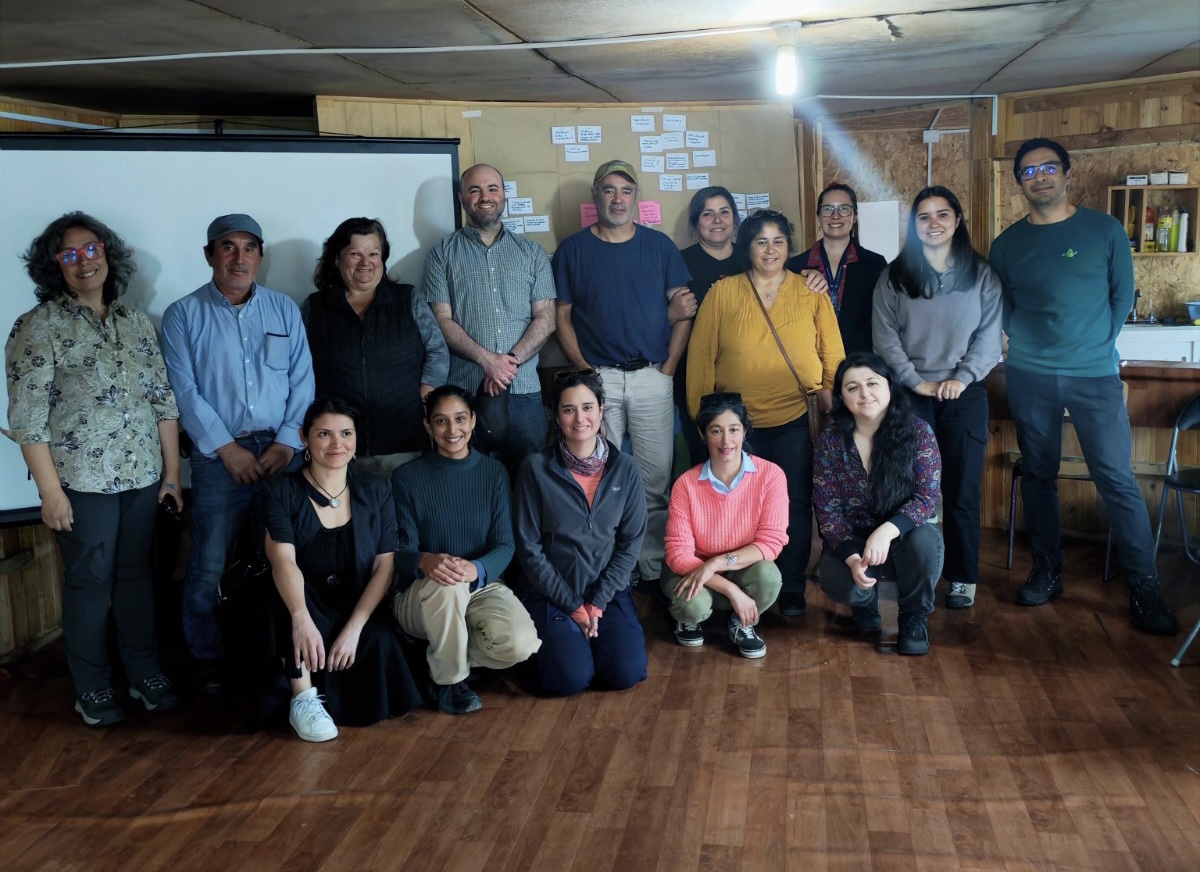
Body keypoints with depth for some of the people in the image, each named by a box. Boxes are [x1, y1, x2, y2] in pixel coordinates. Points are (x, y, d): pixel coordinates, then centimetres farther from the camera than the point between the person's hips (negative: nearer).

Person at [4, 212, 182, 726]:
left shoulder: (136, 323, 7)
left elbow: (163, 401, 8)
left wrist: (172, 473, 5)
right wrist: (50, 491, -14)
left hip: (142, 475, 4)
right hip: (83, 481, -4)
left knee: (137, 573, 13)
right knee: (90, 580, 6)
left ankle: (145, 672, 27)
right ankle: (92, 688, 22)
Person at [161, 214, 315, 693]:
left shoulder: (284, 309, 9)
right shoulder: (183, 314, 2)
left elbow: (302, 381, 5)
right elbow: (184, 390, -4)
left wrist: (286, 441, -6)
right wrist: (227, 448, -10)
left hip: (281, 450, 2)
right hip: (218, 454, -2)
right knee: (210, 564, -1)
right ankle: (207, 656, 17)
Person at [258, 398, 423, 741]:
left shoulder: (376, 489, 1)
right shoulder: (280, 490, -6)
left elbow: (385, 565, -5)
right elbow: (282, 559, -22)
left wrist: (354, 627, -20)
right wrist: (301, 619, -41)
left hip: (361, 614, 2)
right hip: (304, 612, -1)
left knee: (380, 642, -28)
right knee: (289, 585, -31)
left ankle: (329, 693, 4)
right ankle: (304, 696, -25)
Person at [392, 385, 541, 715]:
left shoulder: (493, 472, 2)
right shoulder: (407, 477, -3)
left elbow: (504, 545, -3)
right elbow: (401, 549, -8)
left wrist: (476, 570, -27)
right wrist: (425, 561, -33)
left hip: (481, 586, 2)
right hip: (421, 595, -2)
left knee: (521, 643, -28)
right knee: (447, 584, -39)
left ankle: (441, 654, 3)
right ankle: (448, 678, -12)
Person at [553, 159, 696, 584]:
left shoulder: (660, 245, 6)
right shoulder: (572, 249, 5)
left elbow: (683, 312, 7)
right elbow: (563, 316, 5)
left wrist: (668, 369, -1)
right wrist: (585, 370, -5)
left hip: (653, 377, 1)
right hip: (598, 377, 0)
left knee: (657, 478, 2)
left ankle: (654, 568, 14)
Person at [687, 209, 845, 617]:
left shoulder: (812, 294, 4)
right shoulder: (722, 293, 2)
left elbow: (833, 355, 5)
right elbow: (701, 356, 1)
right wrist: (703, 415, -1)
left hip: (797, 420, 0)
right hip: (738, 422, 0)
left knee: (795, 505, 5)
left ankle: (792, 589, 20)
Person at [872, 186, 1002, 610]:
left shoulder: (981, 274, 6)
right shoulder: (894, 275, 4)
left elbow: (990, 335, 1)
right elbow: (885, 337, -1)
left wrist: (962, 378, -11)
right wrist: (915, 381, -9)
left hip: (965, 393, 0)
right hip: (911, 395, 0)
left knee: (962, 490, 3)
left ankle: (963, 577, 14)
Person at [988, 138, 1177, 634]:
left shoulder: (1105, 231, 2)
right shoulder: (1007, 244, 6)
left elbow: (1123, 295, 7)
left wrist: (1095, 344, 8)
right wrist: (1030, 345, 7)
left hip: (1095, 374, -2)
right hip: (1028, 376, 2)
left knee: (1117, 479, -5)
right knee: (1038, 476, 9)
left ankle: (1144, 588, 3)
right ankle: (1046, 573, 21)